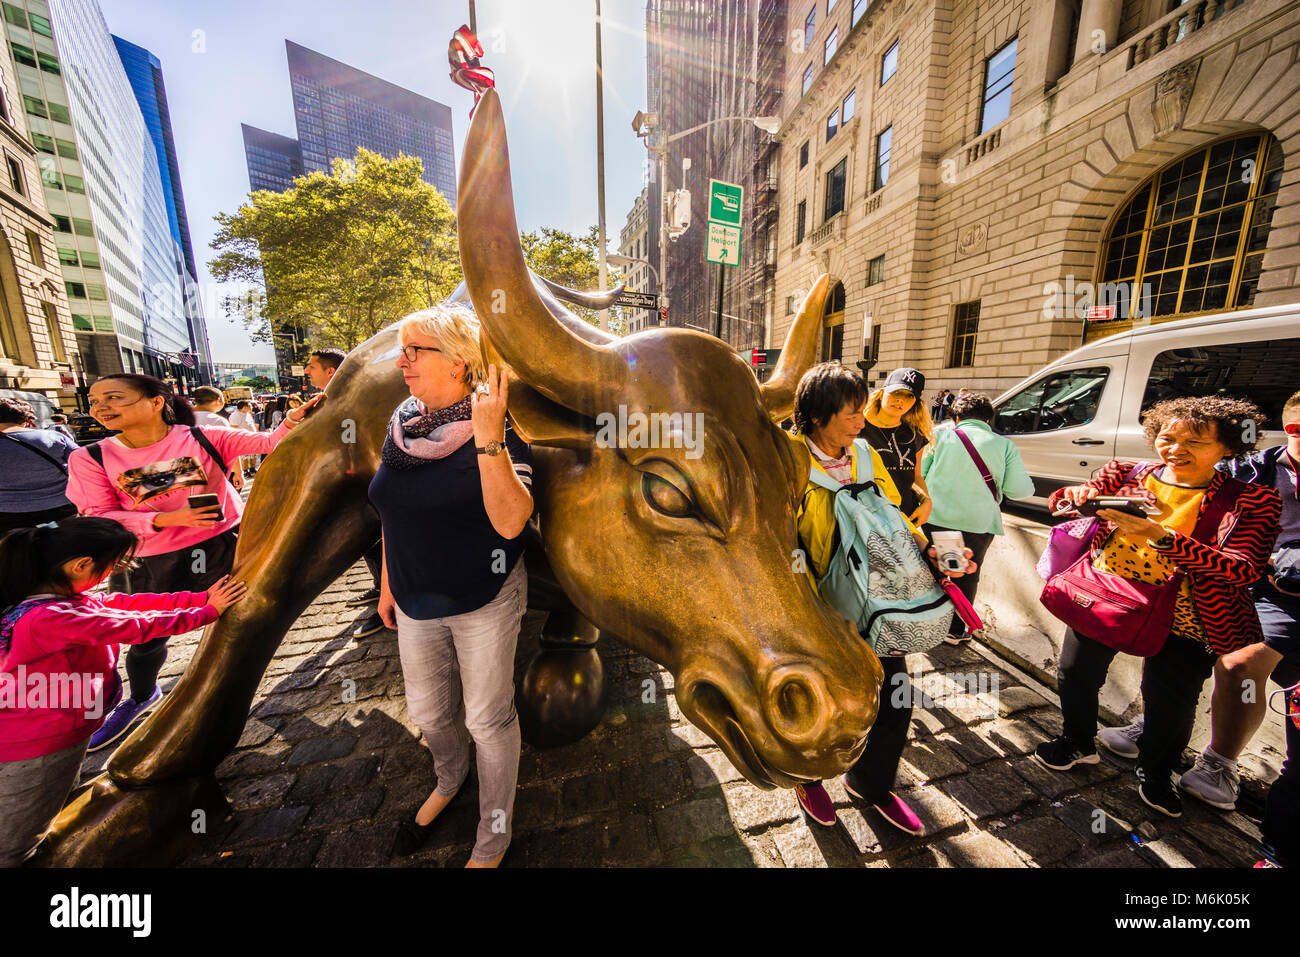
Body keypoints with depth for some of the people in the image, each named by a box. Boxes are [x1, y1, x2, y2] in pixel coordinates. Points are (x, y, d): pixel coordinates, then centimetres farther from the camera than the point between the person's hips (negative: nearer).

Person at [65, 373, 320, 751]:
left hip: (222, 546, -2)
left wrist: (293, 419, -37)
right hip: (149, 564, 2)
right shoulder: (90, 458, -4)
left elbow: (269, 443, -16)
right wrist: (169, 519, -20)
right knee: (146, 638, 21)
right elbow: (98, 518, -5)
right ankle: (141, 698, 52)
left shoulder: (203, 438, -10)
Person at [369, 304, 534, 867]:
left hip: (484, 601, -6)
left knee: (487, 718, 12)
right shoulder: (402, 425, 2)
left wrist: (488, 438, -36)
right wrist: (387, 583, 16)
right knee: (427, 711, 24)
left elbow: (510, 521, -29)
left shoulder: (497, 429, -18)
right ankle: (448, 781, 58)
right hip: (417, 602, 6)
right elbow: (394, 513, 12)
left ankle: (493, 840, 39)